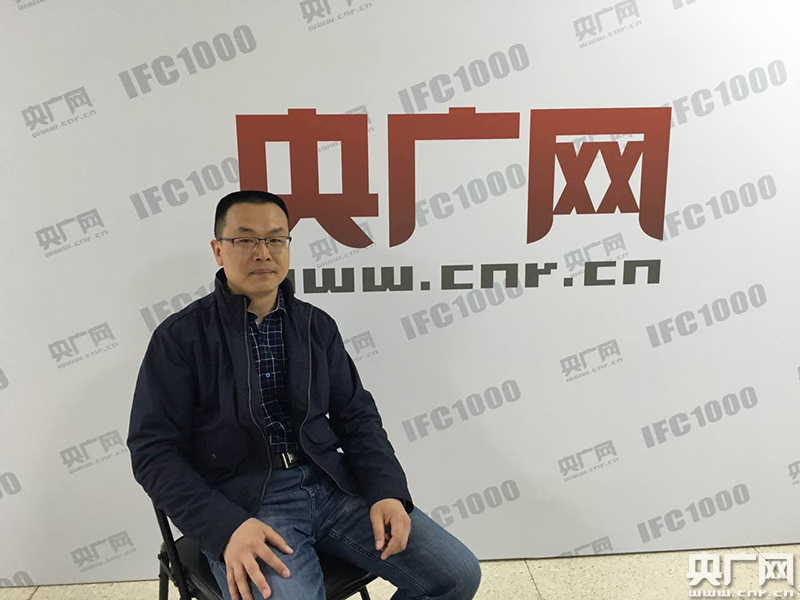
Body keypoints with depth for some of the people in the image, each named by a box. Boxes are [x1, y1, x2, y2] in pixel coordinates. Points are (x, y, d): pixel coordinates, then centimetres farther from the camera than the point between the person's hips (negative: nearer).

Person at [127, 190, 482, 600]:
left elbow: (356, 414, 10)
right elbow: (154, 450, -6)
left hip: (331, 484, 4)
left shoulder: (317, 325, 10)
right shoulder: (180, 336, -2)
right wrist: (226, 525, -19)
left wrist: (387, 490, -7)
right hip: (241, 502, -4)